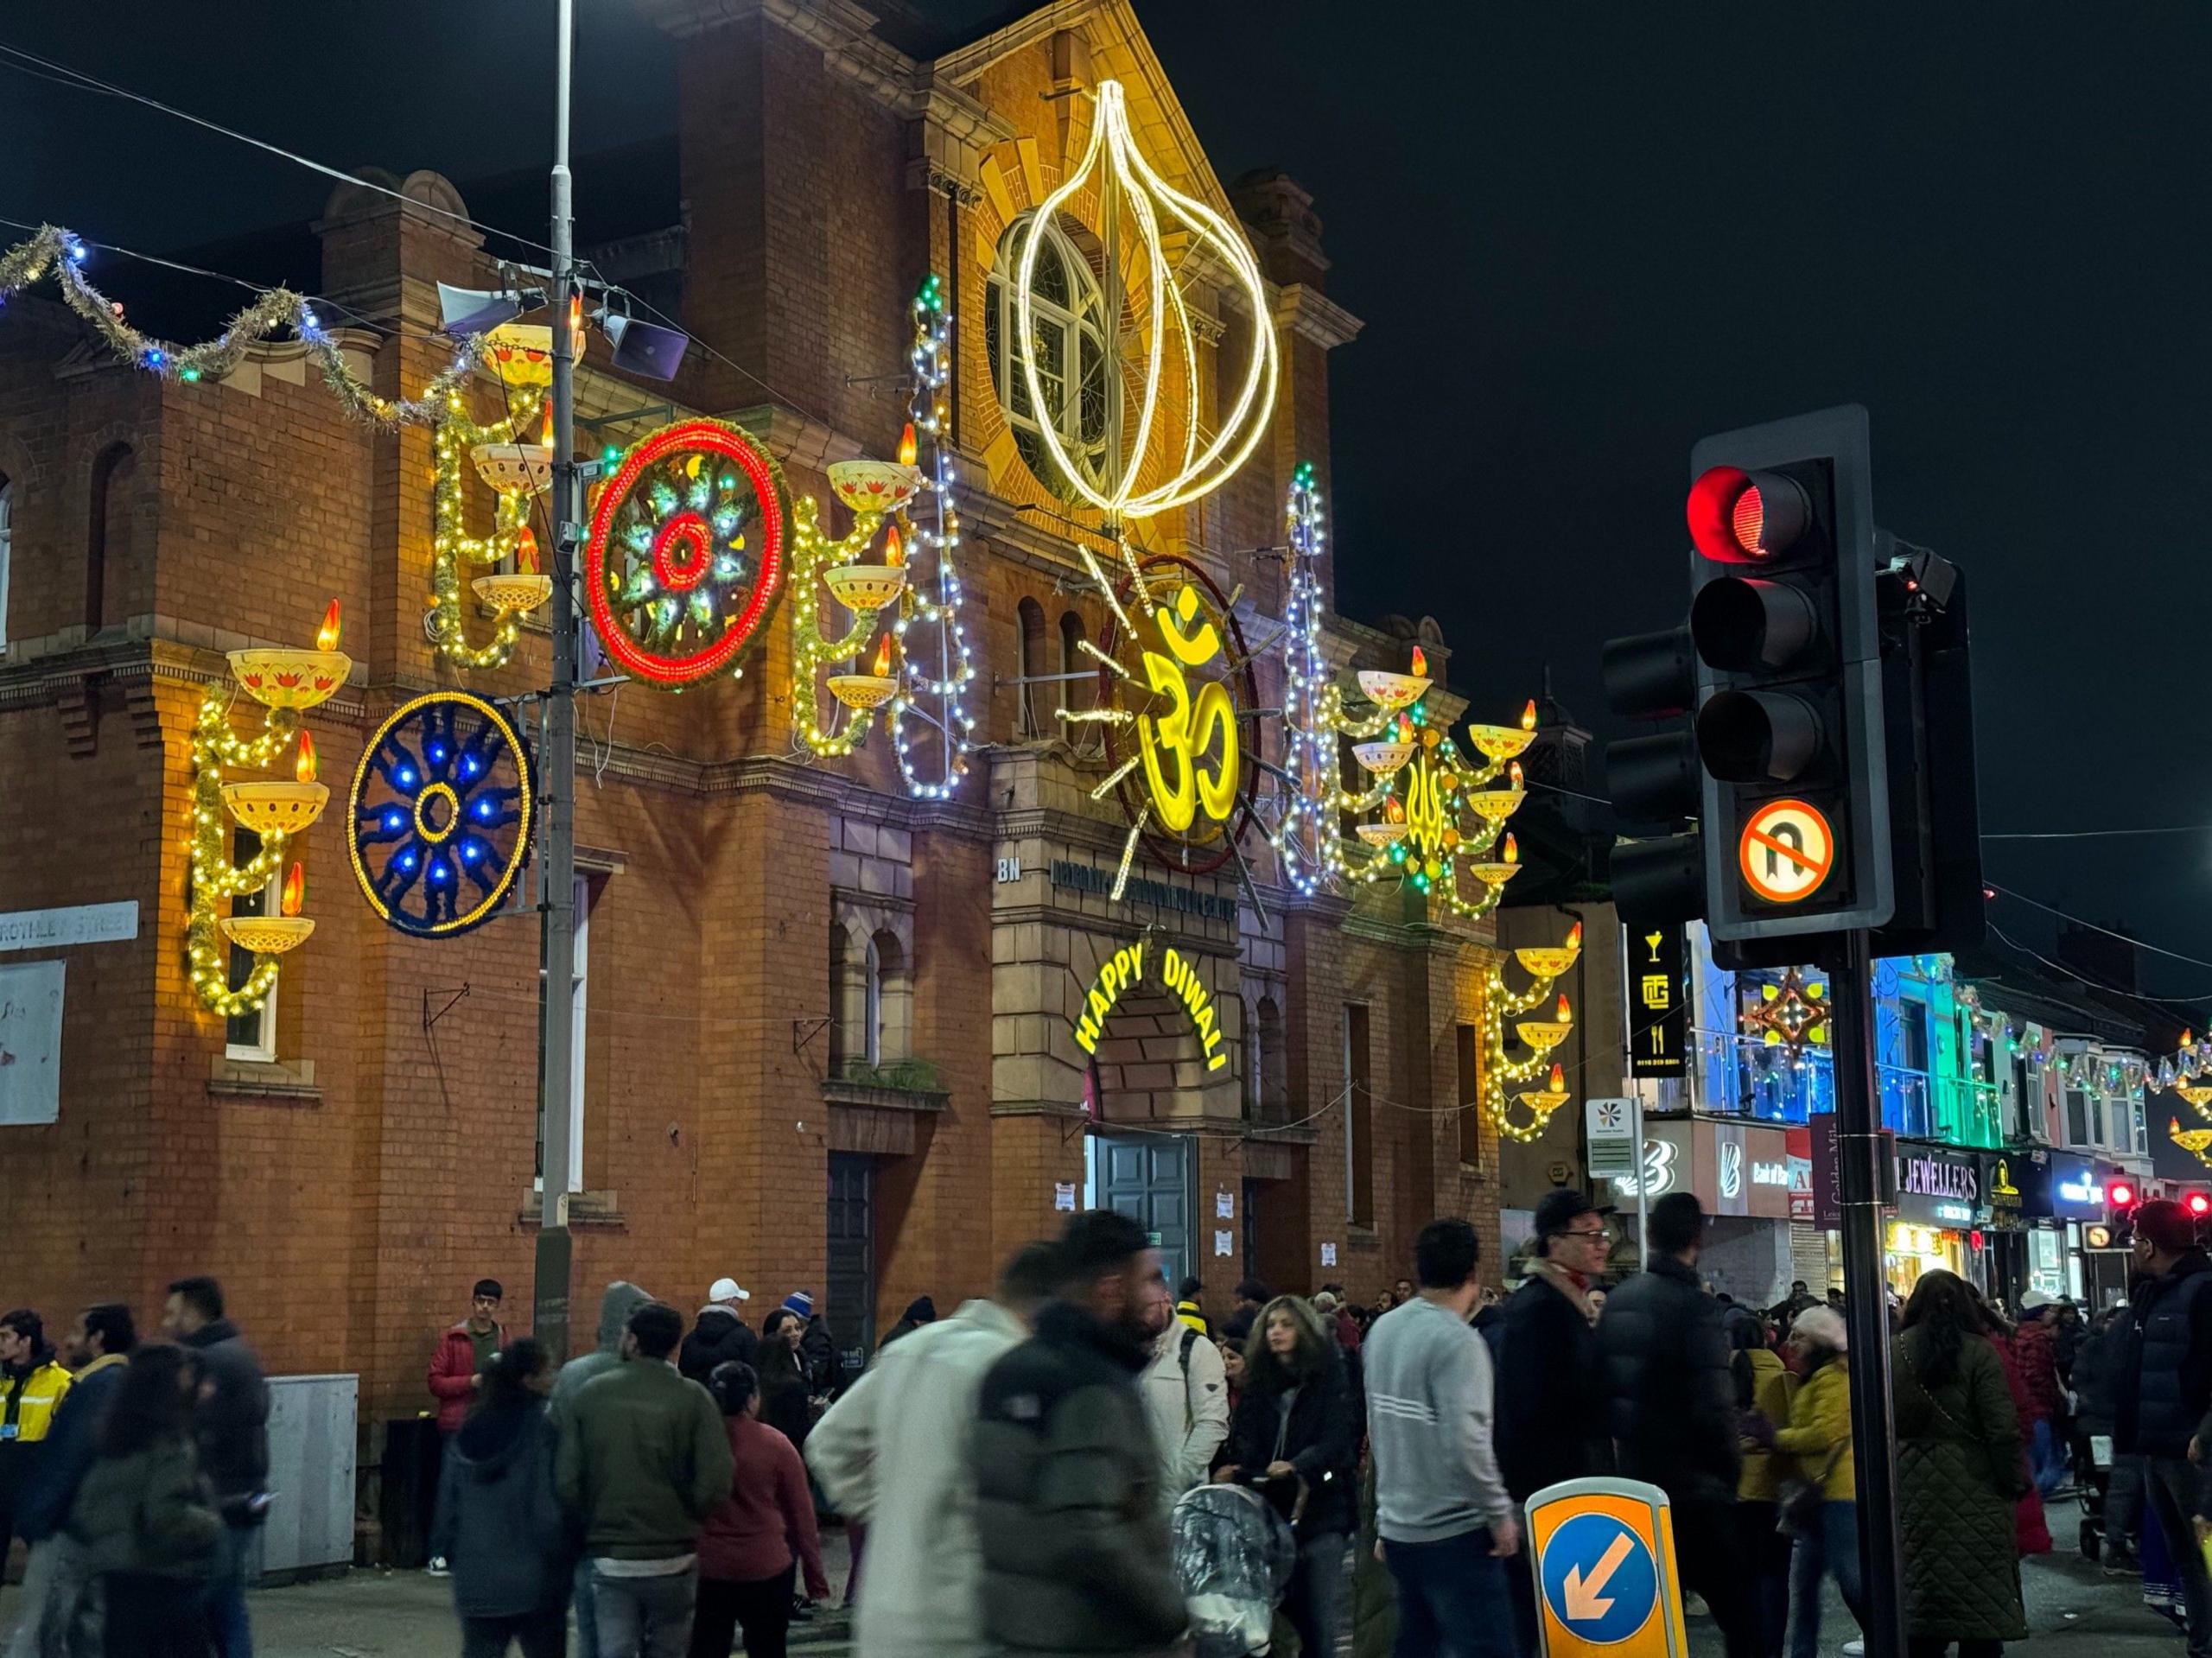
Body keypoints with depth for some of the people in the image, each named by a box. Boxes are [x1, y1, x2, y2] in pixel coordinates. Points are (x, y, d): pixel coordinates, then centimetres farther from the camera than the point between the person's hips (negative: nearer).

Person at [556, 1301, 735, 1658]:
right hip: (673, 1559, -1)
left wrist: (593, 1522, 11)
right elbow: (716, 1480, -13)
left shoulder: (591, 1394, -2)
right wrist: (685, 1519, 6)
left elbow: (566, 1480, -5)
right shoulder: (692, 1397, -7)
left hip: (609, 1559, 1)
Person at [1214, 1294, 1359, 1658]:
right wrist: (1233, 1466, -18)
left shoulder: (1329, 1379, -1)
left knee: (1319, 1611, -4)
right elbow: (1245, 1438, 3)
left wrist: (1298, 1467, -27)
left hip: (1321, 1506, -4)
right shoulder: (1260, 1383, 12)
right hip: (1271, 1505, 4)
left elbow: (1338, 1438, -11)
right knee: (1279, 1606, 4)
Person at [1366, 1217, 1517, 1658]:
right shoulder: (1456, 1340, -17)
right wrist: (1499, 1513, -14)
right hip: (1453, 1531, -8)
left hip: (1398, 1525, 8)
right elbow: (1466, 1441, -24)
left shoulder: (1383, 1330, 7)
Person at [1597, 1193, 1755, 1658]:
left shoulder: (1618, 1301, 5)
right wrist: (1732, 1466, -5)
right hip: (1695, 1487, -7)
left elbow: (1606, 1392, 10)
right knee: (1738, 1614, 1)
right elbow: (1714, 1406, -20)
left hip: (1635, 1480, 7)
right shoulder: (1695, 1305, -16)